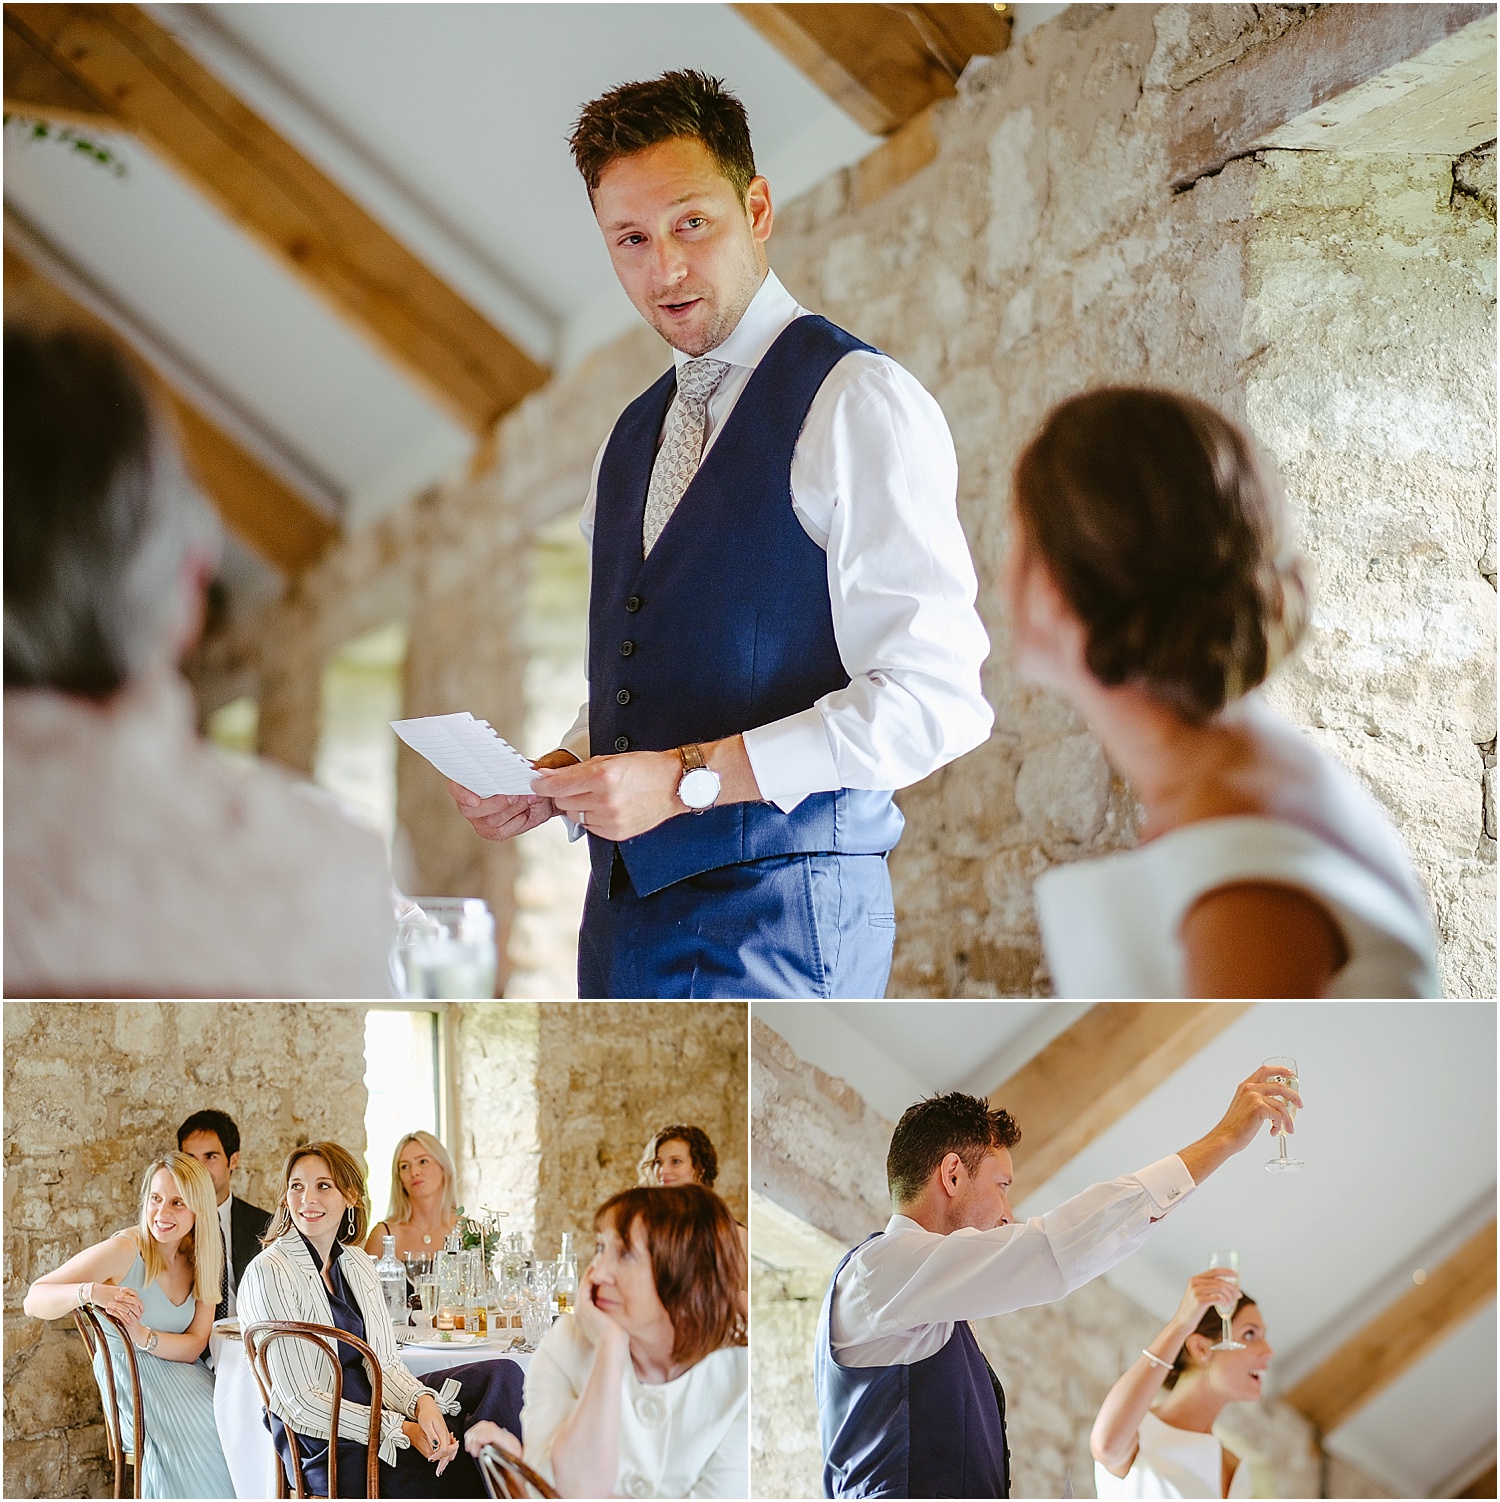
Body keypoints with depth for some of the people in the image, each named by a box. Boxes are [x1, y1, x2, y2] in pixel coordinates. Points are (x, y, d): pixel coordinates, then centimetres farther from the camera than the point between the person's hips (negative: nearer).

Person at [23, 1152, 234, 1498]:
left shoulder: (200, 1262, 7)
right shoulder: (124, 1251, -11)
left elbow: (194, 1346, -1)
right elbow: (34, 1301, -17)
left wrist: (143, 1337, -21)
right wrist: (91, 1292, -36)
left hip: (181, 1376, 5)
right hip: (133, 1383, -5)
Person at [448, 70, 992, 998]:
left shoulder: (861, 402, -8)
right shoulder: (632, 438, 17)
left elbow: (934, 700, -15)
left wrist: (689, 777, -18)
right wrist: (560, 778, 4)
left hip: (777, 913, -7)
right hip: (625, 912, 7)